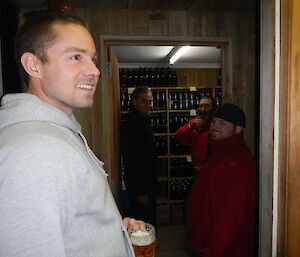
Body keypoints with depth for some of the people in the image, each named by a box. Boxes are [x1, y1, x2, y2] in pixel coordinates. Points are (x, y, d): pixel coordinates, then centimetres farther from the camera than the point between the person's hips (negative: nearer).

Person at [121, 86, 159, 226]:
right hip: (139, 184, -10)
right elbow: (132, 160, -24)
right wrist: (140, 192, -23)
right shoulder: (131, 123, -19)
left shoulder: (142, 121, 13)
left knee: (149, 220, 20)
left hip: (147, 182, 10)